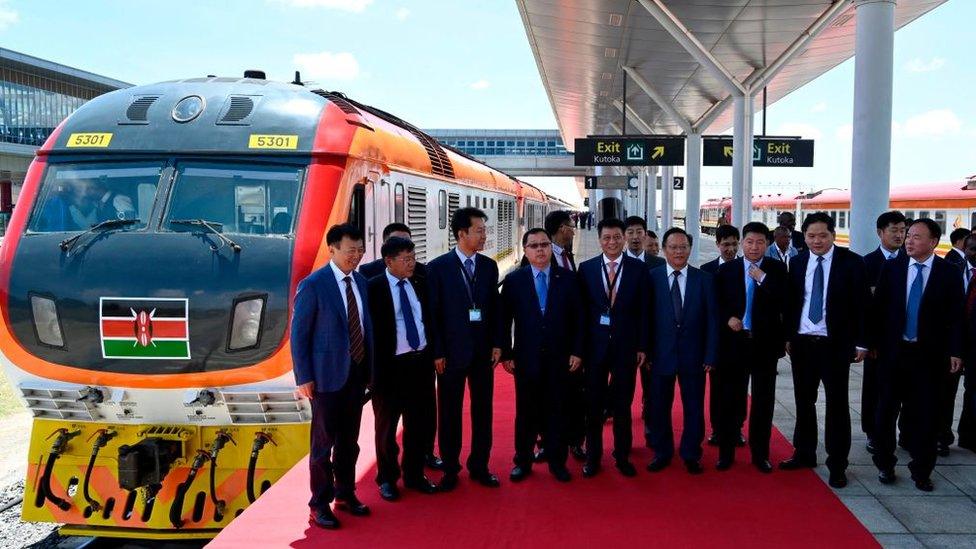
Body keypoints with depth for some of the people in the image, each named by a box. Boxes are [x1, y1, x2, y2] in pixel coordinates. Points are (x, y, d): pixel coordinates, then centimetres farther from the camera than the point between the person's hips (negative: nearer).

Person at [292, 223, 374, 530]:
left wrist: (370, 366, 8)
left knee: (349, 439, 17)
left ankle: (345, 494, 33)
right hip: (327, 374, -6)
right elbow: (298, 334, -10)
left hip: (357, 372, 6)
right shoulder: (312, 285, -12)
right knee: (324, 441, 6)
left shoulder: (360, 281, 6)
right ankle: (320, 504, 20)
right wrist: (303, 378, -12)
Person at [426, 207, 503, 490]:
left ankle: (479, 466, 24)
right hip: (452, 351, -3)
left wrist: (497, 344, 1)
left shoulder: (489, 266, 5)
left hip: (483, 350, 3)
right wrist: (437, 352, -9)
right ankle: (450, 469, 21)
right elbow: (433, 313, -6)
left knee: (482, 410, 10)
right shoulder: (438, 267, -6)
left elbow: (495, 307, 8)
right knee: (450, 412, 8)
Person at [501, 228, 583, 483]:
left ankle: (557, 461, 21)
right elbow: (504, 320, 1)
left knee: (556, 411, 7)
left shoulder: (567, 278, 2)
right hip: (526, 357, -1)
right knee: (525, 412, 8)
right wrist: (506, 353, -2)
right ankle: (523, 461, 21)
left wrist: (576, 351, 0)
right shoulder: (514, 280, 0)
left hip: (559, 358, 1)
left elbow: (577, 318, 4)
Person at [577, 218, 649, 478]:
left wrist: (642, 346, -2)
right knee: (593, 404, 7)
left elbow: (643, 310, 1)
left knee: (623, 404, 9)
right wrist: (579, 346, -2)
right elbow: (581, 310, 1)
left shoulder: (638, 269, 1)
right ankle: (593, 456, 20)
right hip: (595, 346, 0)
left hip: (626, 346, 0)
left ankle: (622, 456, 23)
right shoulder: (586, 268, 2)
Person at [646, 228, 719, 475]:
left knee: (694, 406, 9)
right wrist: (646, 353, -5)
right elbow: (646, 318, -1)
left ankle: (691, 454, 26)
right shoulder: (652, 278, -1)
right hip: (661, 353, 0)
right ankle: (662, 453, 26)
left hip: (693, 354, 1)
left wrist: (710, 355, -4)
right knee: (659, 406, 9)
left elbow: (712, 320, 1)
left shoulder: (705, 279, 1)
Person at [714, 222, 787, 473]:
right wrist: (727, 319, -9)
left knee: (763, 401, 8)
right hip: (734, 341, 0)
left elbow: (784, 304, -10)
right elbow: (717, 303, 8)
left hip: (765, 342, 0)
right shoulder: (727, 269, 3)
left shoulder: (776, 269, 0)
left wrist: (763, 279, -17)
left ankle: (760, 454, 21)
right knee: (730, 399, 7)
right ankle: (726, 452, 18)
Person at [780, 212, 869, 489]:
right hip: (802, 342, 4)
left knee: (837, 404, 3)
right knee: (804, 401, 14)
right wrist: (788, 337, 9)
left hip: (836, 344, -4)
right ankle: (804, 453, 28)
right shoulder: (797, 262, 6)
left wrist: (861, 342, -7)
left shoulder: (851, 262, -6)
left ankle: (837, 464, 12)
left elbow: (862, 304, -4)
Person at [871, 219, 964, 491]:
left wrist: (955, 351, -7)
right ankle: (884, 464, 26)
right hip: (893, 351, 1)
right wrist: (875, 343, 1)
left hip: (929, 355, -1)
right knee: (887, 410, 10)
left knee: (925, 414, 5)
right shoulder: (891, 268, 1)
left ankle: (921, 470, 19)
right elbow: (878, 308, 3)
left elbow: (955, 315, -2)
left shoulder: (949, 272, -2)